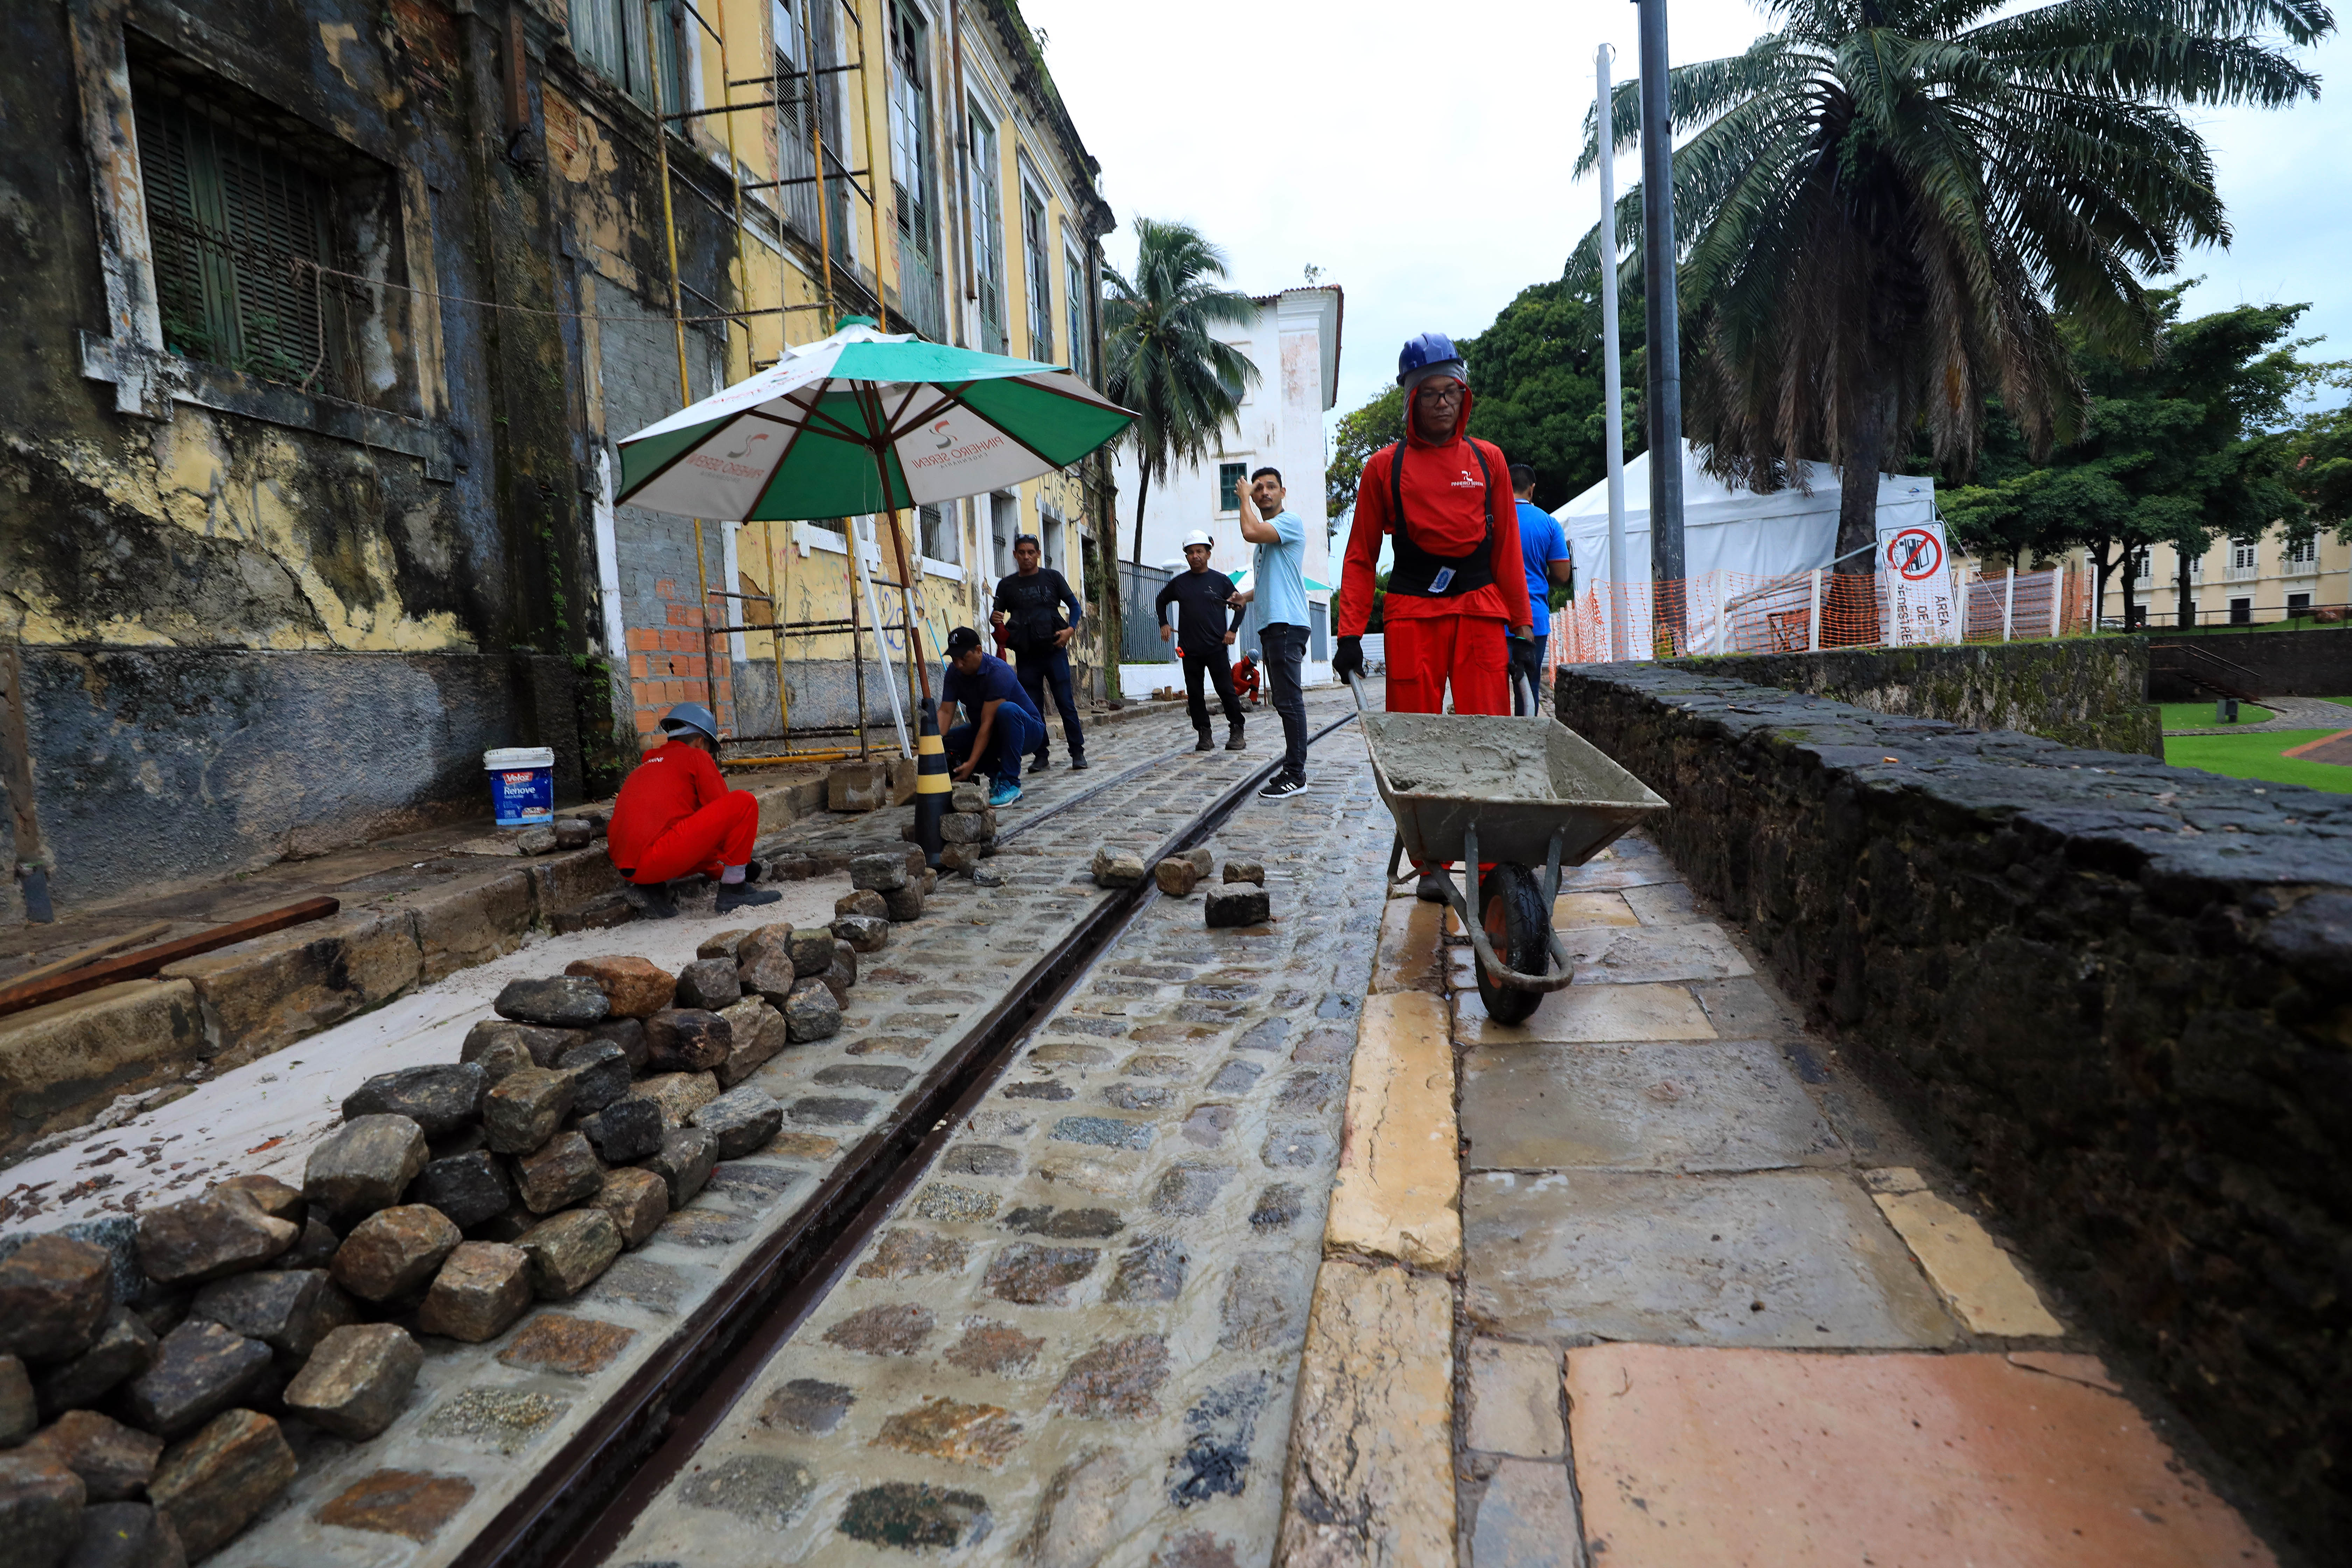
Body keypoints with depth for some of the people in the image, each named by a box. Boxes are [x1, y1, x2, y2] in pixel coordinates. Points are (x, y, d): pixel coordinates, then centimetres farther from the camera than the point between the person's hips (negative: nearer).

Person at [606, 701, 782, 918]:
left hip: (627, 869, 9)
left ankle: (653, 889, 10)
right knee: (744, 802, -2)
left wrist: (719, 873, 37)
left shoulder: (643, 768, 30)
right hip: (657, 857, -9)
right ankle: (734, 892, -1)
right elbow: (725, 815, 6)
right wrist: (746, 865, 21)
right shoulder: (696, 757, 8)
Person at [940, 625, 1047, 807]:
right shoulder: (954, 672, -6)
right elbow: (945, 712, -13)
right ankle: (995, 773, 3)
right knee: (946, 743, -14)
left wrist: (971, 764, -37)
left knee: (1006, 710, -39)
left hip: (1027, 731, -7)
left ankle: (1010, 783, -30)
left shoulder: (998, 672, -27)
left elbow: (988, 723, -32)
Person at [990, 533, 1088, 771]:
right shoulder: (1007, 585, 10)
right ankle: (1041, 755, 11)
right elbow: (997, 615, 13)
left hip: (1054, 649, -2)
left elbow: (1075, 606, 7)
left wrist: (1071, 629, -10)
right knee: (1033, 708, 3)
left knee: (1066, 702, -4)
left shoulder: (1052, 577, 7)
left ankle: (1078, 753, 1)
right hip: (1026, 655, 2)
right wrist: (996, 620, -12)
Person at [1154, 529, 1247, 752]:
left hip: (1216, 648, -2)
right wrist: (1164, 624, 11)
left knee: (1226, 689, -4)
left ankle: (1236, 732, 4)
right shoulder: (1179, 582, 8)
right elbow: (1161, 601, 24)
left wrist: (1232, 629, -2)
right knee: (1194, 692, 3)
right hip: (1189, 649, 3)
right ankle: (1204, 734, 10)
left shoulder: (1221, 580, 3)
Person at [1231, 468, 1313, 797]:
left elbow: (1250, 531, -23)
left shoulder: (1290, 522, -6)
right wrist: (1248, 596, 18)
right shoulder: (1266, 535, 24)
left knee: (1289, 700, -12)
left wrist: (1244, 497, -6)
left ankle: (1295, 775, -11)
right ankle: (1293, 768, 17)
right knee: (1285, 700, 11)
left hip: (1286, 623, -10)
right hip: (1271, 625, 10)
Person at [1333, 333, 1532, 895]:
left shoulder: (1487, 460, 12)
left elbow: (1506, 548, 14)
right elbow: (1362, 555, 8)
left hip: (1480, 609, 1)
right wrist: (1350, 633, 0)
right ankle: (1431, 863, 9)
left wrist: (1522, 623, 11)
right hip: (1412, 612, -1)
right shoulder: (1385, 467, 7)